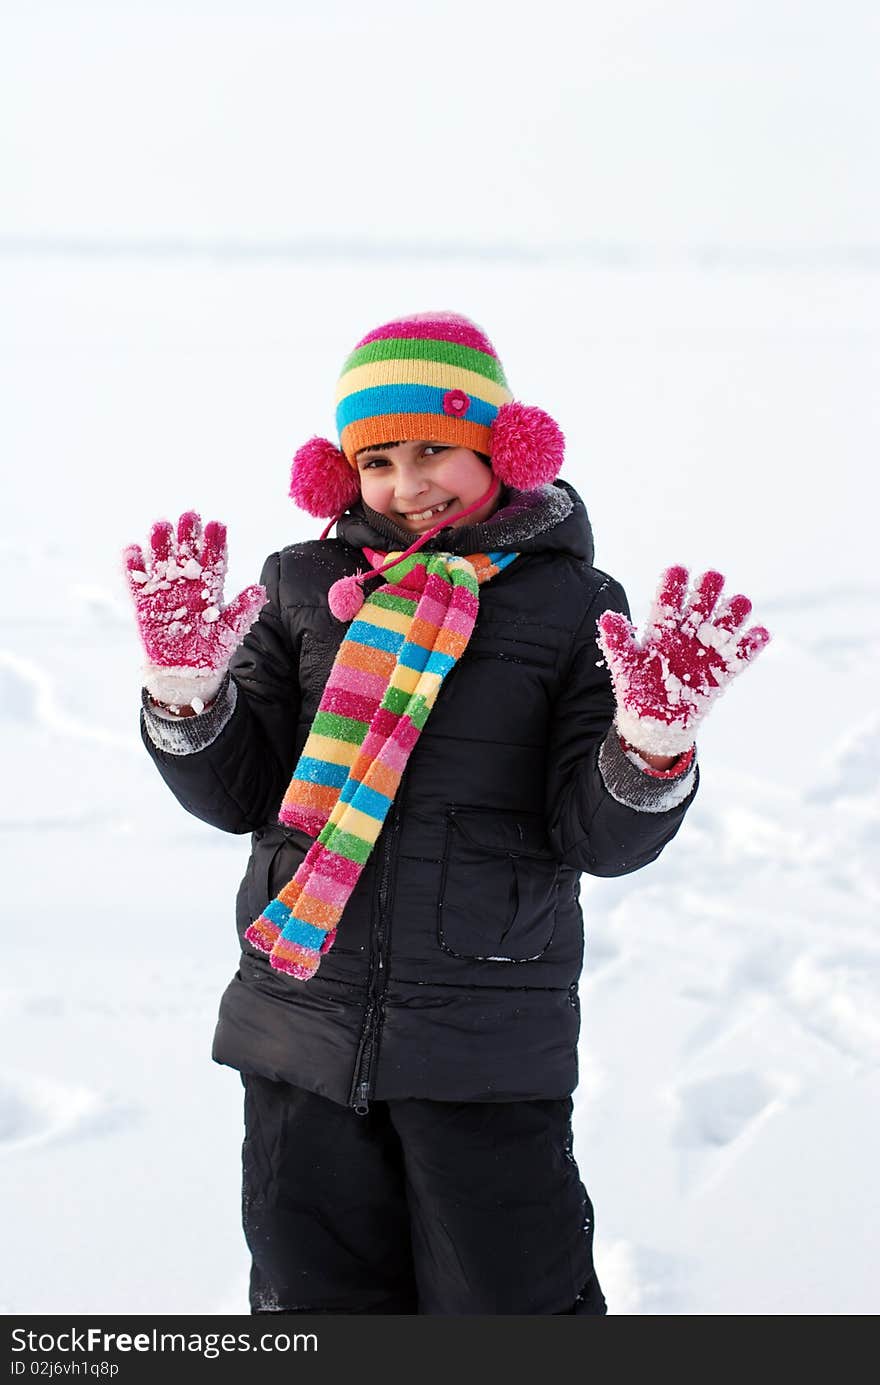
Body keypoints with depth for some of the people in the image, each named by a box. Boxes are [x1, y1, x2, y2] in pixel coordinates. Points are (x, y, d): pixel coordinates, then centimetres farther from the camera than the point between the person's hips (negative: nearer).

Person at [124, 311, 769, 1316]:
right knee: (318, 1295, 13)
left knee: (509, 1303, 2)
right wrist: (185, 685, -11)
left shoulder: (569, 605, 0)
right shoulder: (302, 589, 7)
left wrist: (654, 742, -23)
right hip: (302, 1024, 3)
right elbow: (236, 795, 5)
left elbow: (601, 838, -5)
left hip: (486, 1043, -3)